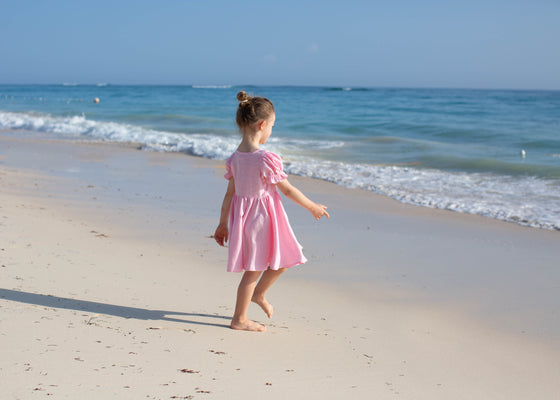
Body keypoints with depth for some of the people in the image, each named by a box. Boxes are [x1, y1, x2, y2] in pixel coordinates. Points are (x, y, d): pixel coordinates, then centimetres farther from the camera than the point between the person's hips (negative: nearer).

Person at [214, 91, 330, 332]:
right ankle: (239, 319, 16)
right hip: (262, 218, -8)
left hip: (243, 215, 8)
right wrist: (313, 207, 0)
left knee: (282, 260, 22)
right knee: (254, 270, 6)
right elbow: (287, 190, -13)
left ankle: (258, 294, 37)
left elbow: (230, 193, 7)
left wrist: (223, 224, 15)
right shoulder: (267, 159, -21)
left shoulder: (235, 158, 2)